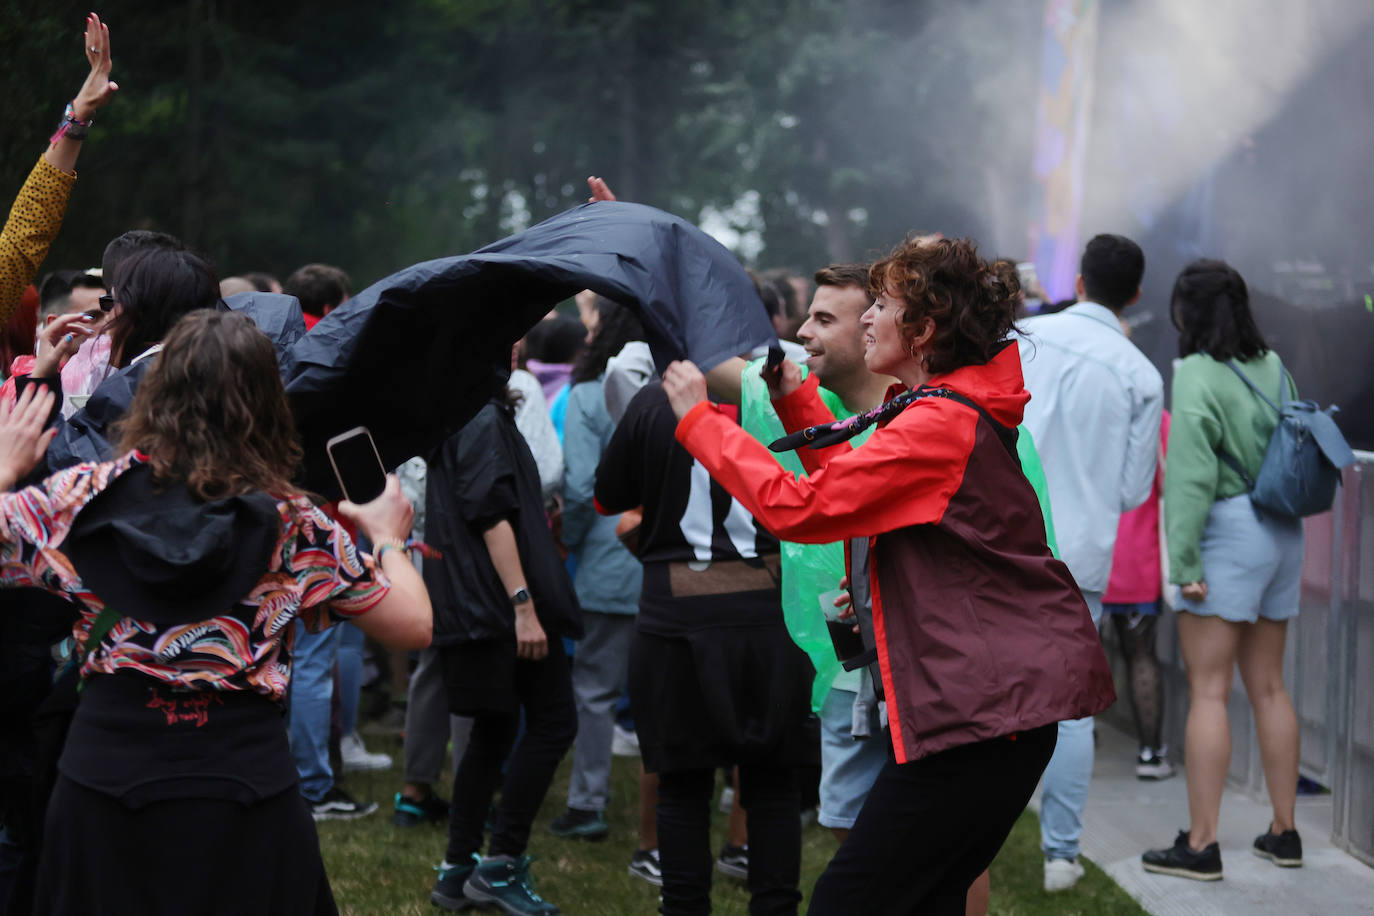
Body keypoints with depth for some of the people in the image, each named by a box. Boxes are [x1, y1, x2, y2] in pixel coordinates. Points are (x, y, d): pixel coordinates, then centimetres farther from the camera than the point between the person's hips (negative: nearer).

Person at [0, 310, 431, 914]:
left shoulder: (88, 495, -3)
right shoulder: (292, 526, -4)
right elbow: (414, 626, -2)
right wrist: (387, 539, 18)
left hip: (102, 775, 1)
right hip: (244, 786, -1)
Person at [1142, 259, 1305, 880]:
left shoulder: (1198, 375, -11)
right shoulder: (1272, 367, 9)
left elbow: (1192, 475, -16)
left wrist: (1184, 561, -15)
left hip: (1227, 534, -7)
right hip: (1283, 531, 7)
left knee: (1208, 691, -4)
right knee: (1268, 687, 14)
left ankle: (1200, 844, -4)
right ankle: (1284, 833, 19)